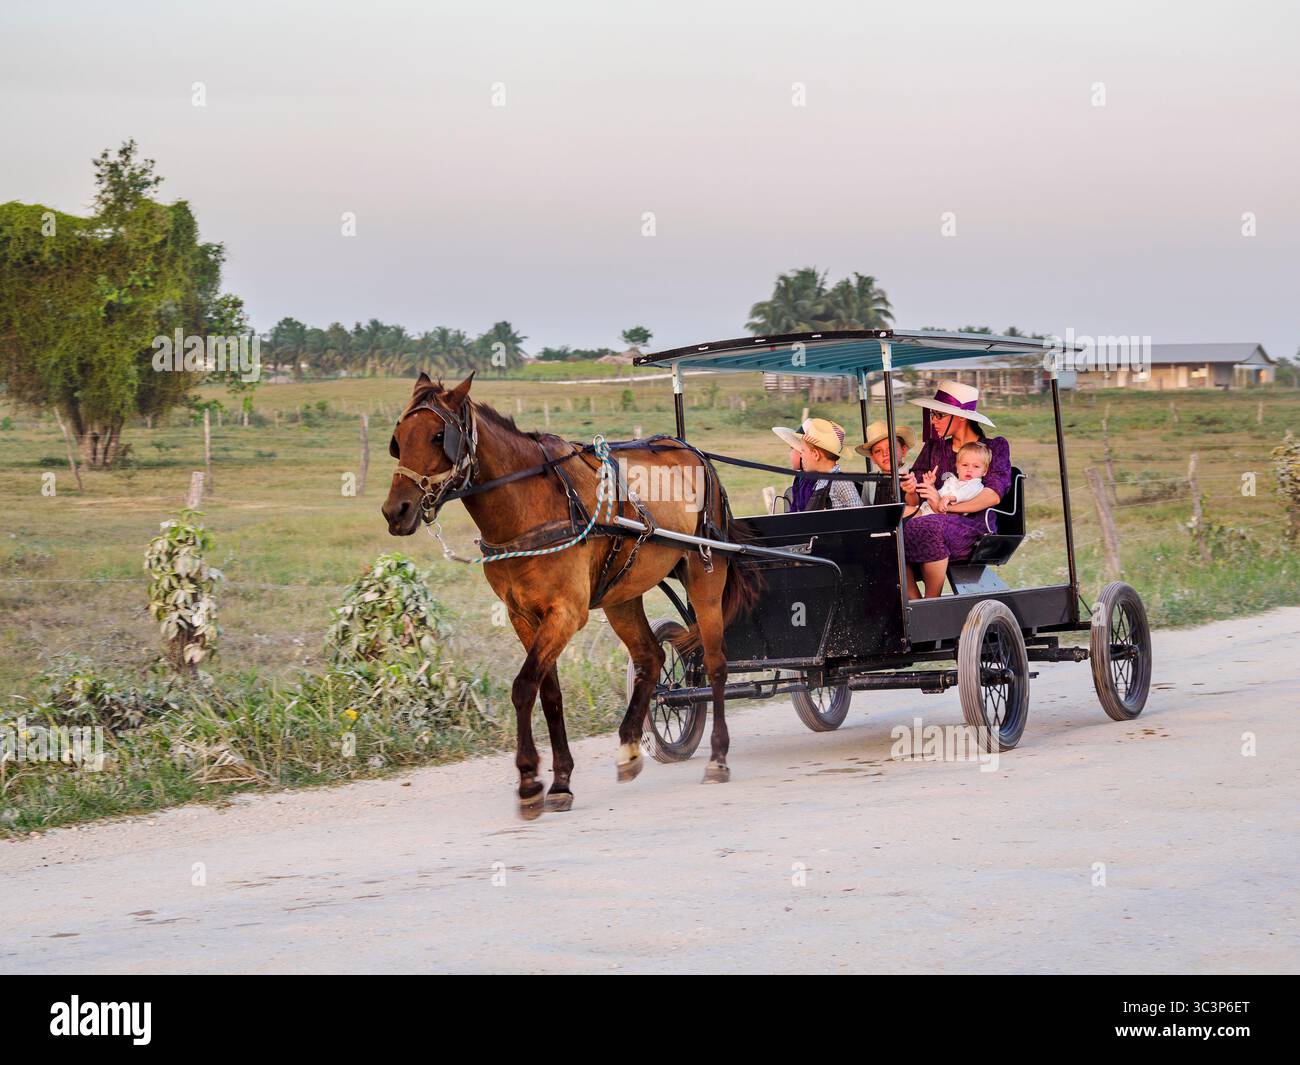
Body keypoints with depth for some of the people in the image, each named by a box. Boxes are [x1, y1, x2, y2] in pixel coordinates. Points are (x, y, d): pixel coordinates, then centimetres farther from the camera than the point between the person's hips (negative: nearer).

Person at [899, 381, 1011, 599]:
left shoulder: (995, 447, 9)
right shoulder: (933, 448, 22)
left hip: (974, 530, -4)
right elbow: (914, 502, 15)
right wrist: (911, 491, -10)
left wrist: (946, 506, -17)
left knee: (931, 528, -37)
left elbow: (993, 495, -7)